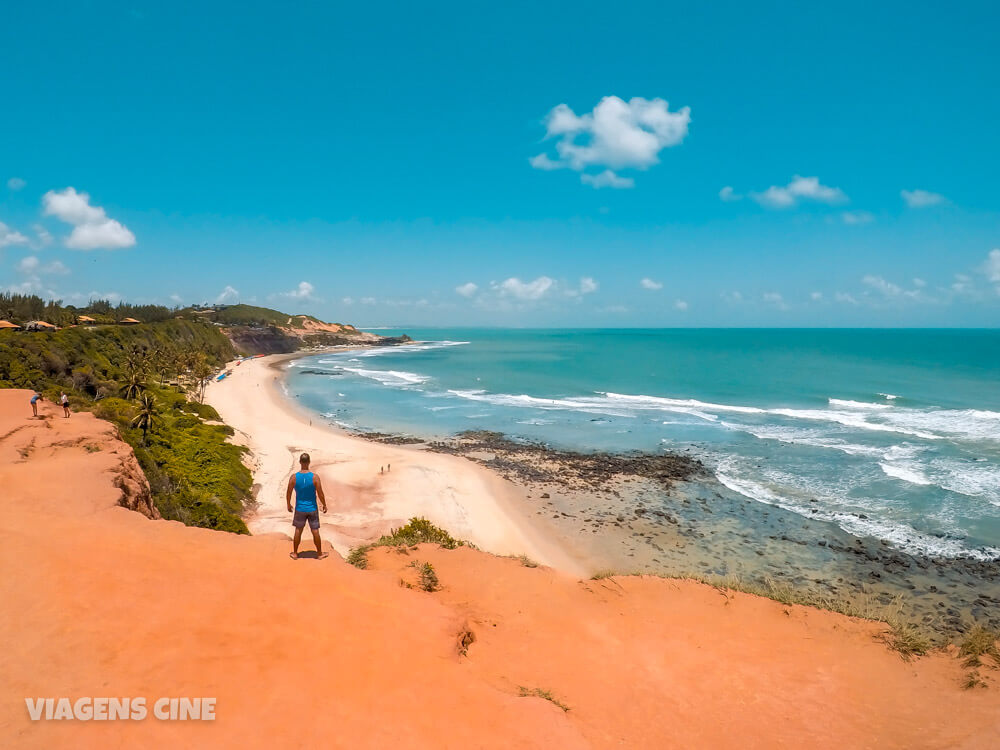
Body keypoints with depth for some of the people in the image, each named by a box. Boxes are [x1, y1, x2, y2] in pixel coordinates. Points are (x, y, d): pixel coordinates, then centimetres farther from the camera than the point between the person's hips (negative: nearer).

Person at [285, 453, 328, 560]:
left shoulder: (293, 477, -14)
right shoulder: (315, 477, -17)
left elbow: (288, 493, -5)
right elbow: (320, 494, -12)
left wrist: (288, 505, 13)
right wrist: (324, 505, 4)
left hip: (300, 509, 1)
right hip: (312, 509, -1)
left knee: (298, 531, 17)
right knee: (315, 531, 11)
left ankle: (295, 553, 29)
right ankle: (319, 553, 24)